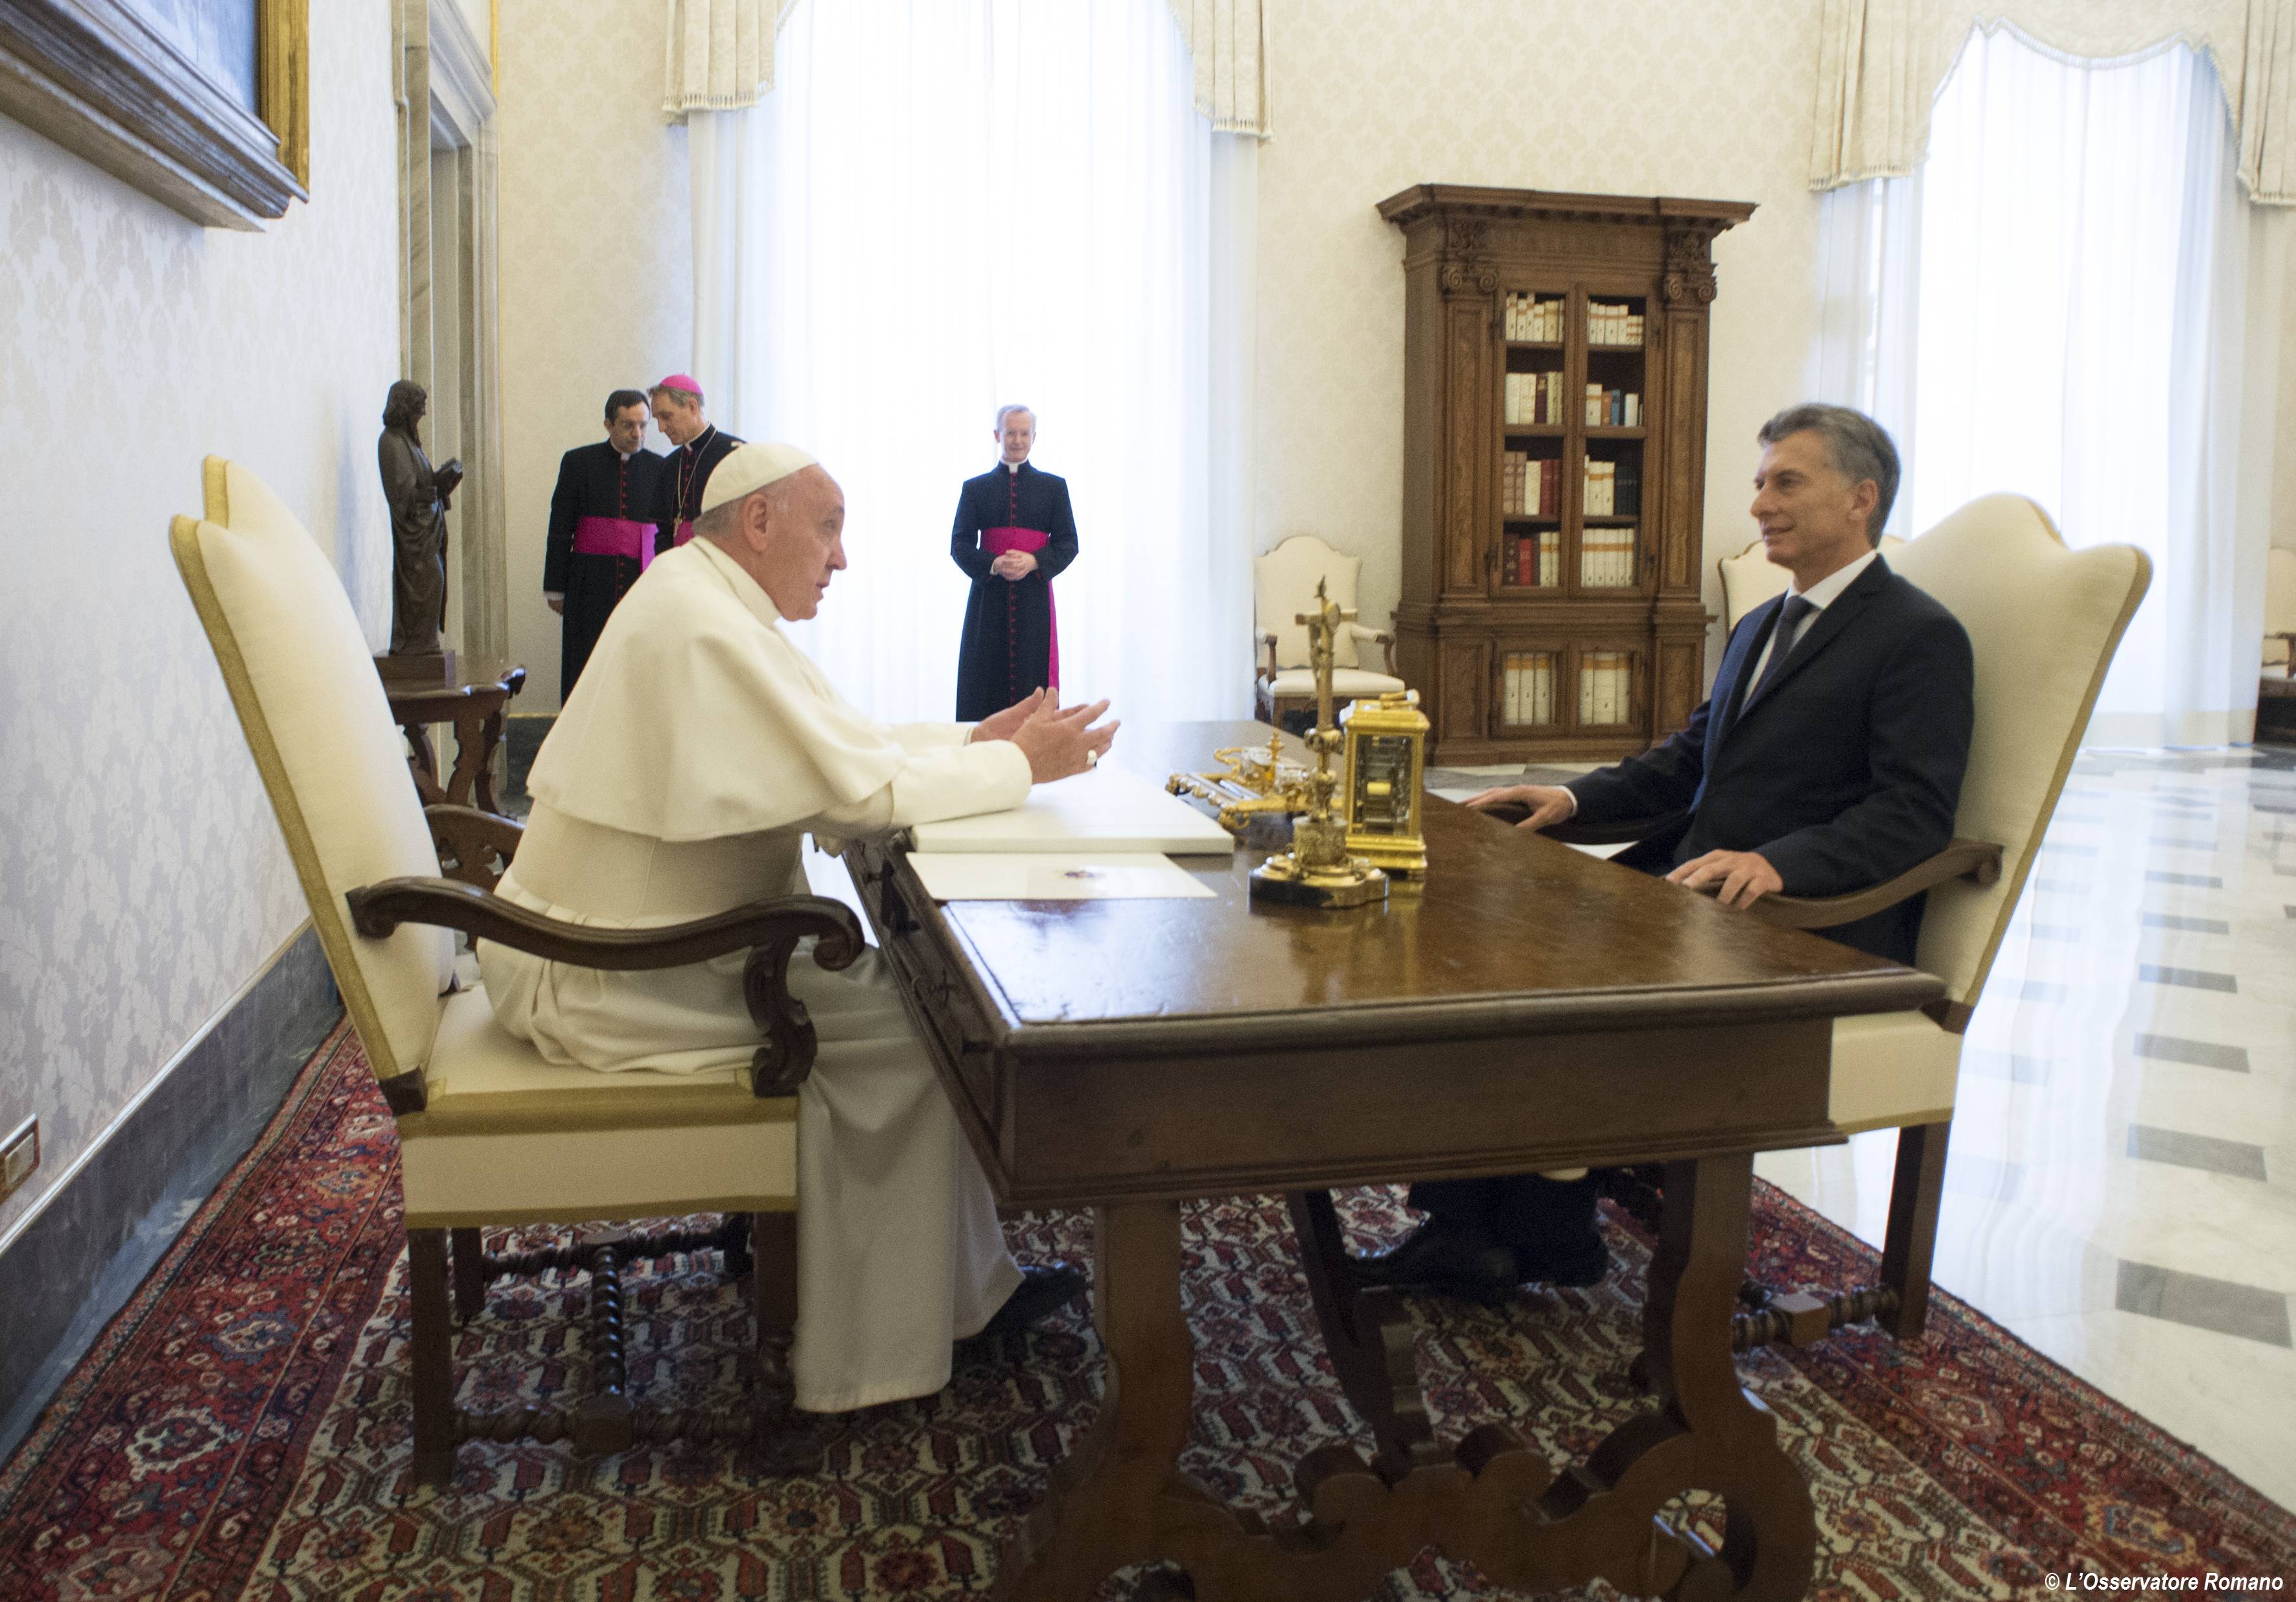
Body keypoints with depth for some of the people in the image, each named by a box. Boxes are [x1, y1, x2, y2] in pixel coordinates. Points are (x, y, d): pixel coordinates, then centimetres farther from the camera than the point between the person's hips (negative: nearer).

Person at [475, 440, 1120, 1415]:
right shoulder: (699, 625, -22)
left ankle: (965, 1288, 14)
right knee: (903, 1025, -10)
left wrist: (976, 740, 3)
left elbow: (842, 740, 16)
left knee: (897, 978, 9)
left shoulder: (713, 604, 12)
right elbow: (855, 789, -26)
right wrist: (1018, 767, -15)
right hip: (600, 979, -11)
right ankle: (862, 1358, 4)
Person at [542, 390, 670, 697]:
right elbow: (559, 530, 5)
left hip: (642, 586, 1)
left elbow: (665, 533, 10)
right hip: (590, 587, -1)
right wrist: (555, 588, 2)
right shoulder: (579, 462, 4)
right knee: (585, 672, -1)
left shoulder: (659, 468, 7)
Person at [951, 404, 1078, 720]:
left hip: (1034, 598, 0)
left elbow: (1068, 543, 6)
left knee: (1033, 683, -4)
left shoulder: (1054, 487, 11)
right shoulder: (974, 488, 11)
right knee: (985, 685, -2)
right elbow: (960, 545, 5)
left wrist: (1033, 561, -14)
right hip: (989, 596, 0)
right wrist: (993, 564, -15)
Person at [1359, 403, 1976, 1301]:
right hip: (1696, 886, 8)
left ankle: (1548, 1238, -10)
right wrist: (1576, 798, 6)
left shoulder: (1922, 638, -5)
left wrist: (1776, 861, -32)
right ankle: (1463, 1218, -13)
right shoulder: (1763, 624, 23)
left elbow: (1917, 813, -16)